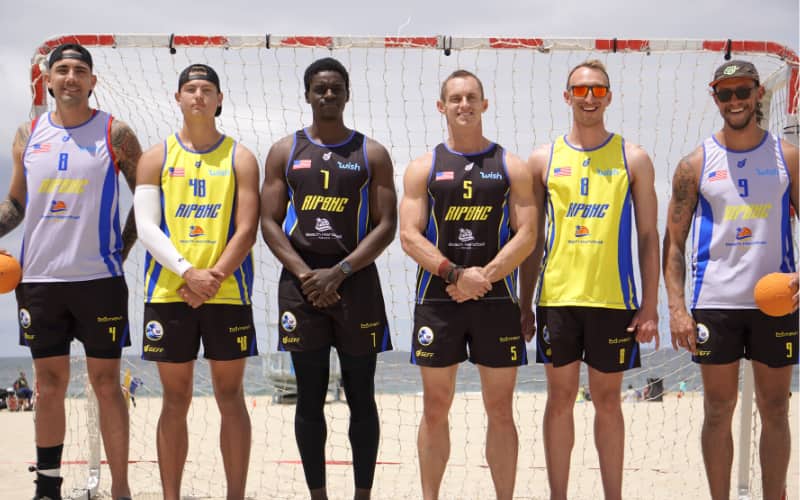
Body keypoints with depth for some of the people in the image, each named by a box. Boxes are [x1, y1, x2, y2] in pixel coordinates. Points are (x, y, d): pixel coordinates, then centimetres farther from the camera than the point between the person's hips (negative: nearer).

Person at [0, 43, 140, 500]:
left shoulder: (115, 134, -1)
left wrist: (122, 248, -3)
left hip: (99, 278, -3)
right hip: (39, 278, 3)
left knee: (106, 381, 0)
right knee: (49, 382, 8)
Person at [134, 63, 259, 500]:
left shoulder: (240, 158, 5)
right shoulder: (157, 157, 6)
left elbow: (247, 230, -3)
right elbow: (146, 226, -2)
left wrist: (214, 277, -15)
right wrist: (189, 272, -15)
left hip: (227, 293, 0)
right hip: (169, 294, 1)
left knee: (230, 397, 4)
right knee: (175, 401, 6)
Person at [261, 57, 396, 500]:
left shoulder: (372, 154, 4)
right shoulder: (285, 151, 7)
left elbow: (386, 225, -2)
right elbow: (269, 222, 3)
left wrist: (338, 273, -13)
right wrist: (305, 274, -11)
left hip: (356, 282, -1)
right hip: (301, 283, 1)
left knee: (361, 398, 3)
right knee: (309, 398, 5)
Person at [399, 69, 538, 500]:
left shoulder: (511, 167, 5)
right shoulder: (423, 168, 5)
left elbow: (526, 235, -2)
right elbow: (409, 235, -3)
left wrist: (483, 276, -14)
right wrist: (455, 274, -16)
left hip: (497, 301, 0)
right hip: (437, 300, 0)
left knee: (500, 409, 4)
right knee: (436, 407, 5)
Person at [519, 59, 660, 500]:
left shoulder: (633, 159, 3)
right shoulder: (544, 159, 6)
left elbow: (648, 237, 3)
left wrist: (650, 306, -4)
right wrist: (525, 304, 5)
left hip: (613, 299, -1)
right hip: (557, 296, 1)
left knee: (608, 400, 6)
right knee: (560, 397, 6)